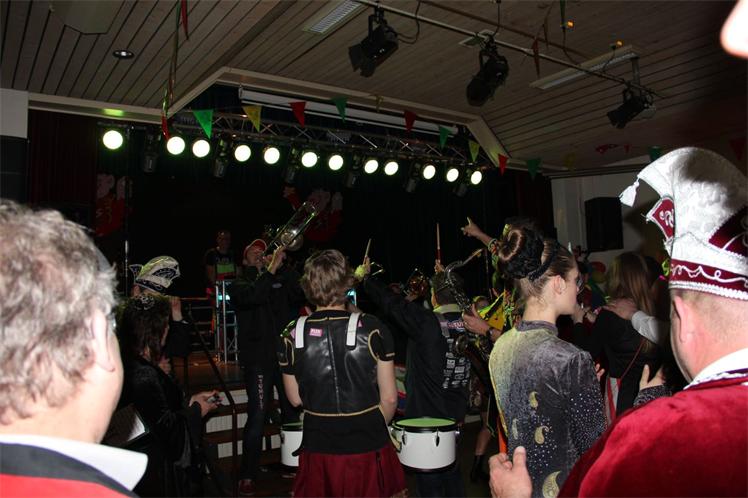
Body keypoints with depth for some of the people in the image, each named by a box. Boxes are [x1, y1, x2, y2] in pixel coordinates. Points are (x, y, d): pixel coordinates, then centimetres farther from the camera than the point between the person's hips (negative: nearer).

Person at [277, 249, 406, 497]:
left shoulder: (292, 335, -9)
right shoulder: (372, 329, -14)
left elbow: (295, 399, 2)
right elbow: (389, 397, -8)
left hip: (318, 449, 1)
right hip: (368, 448, -1)